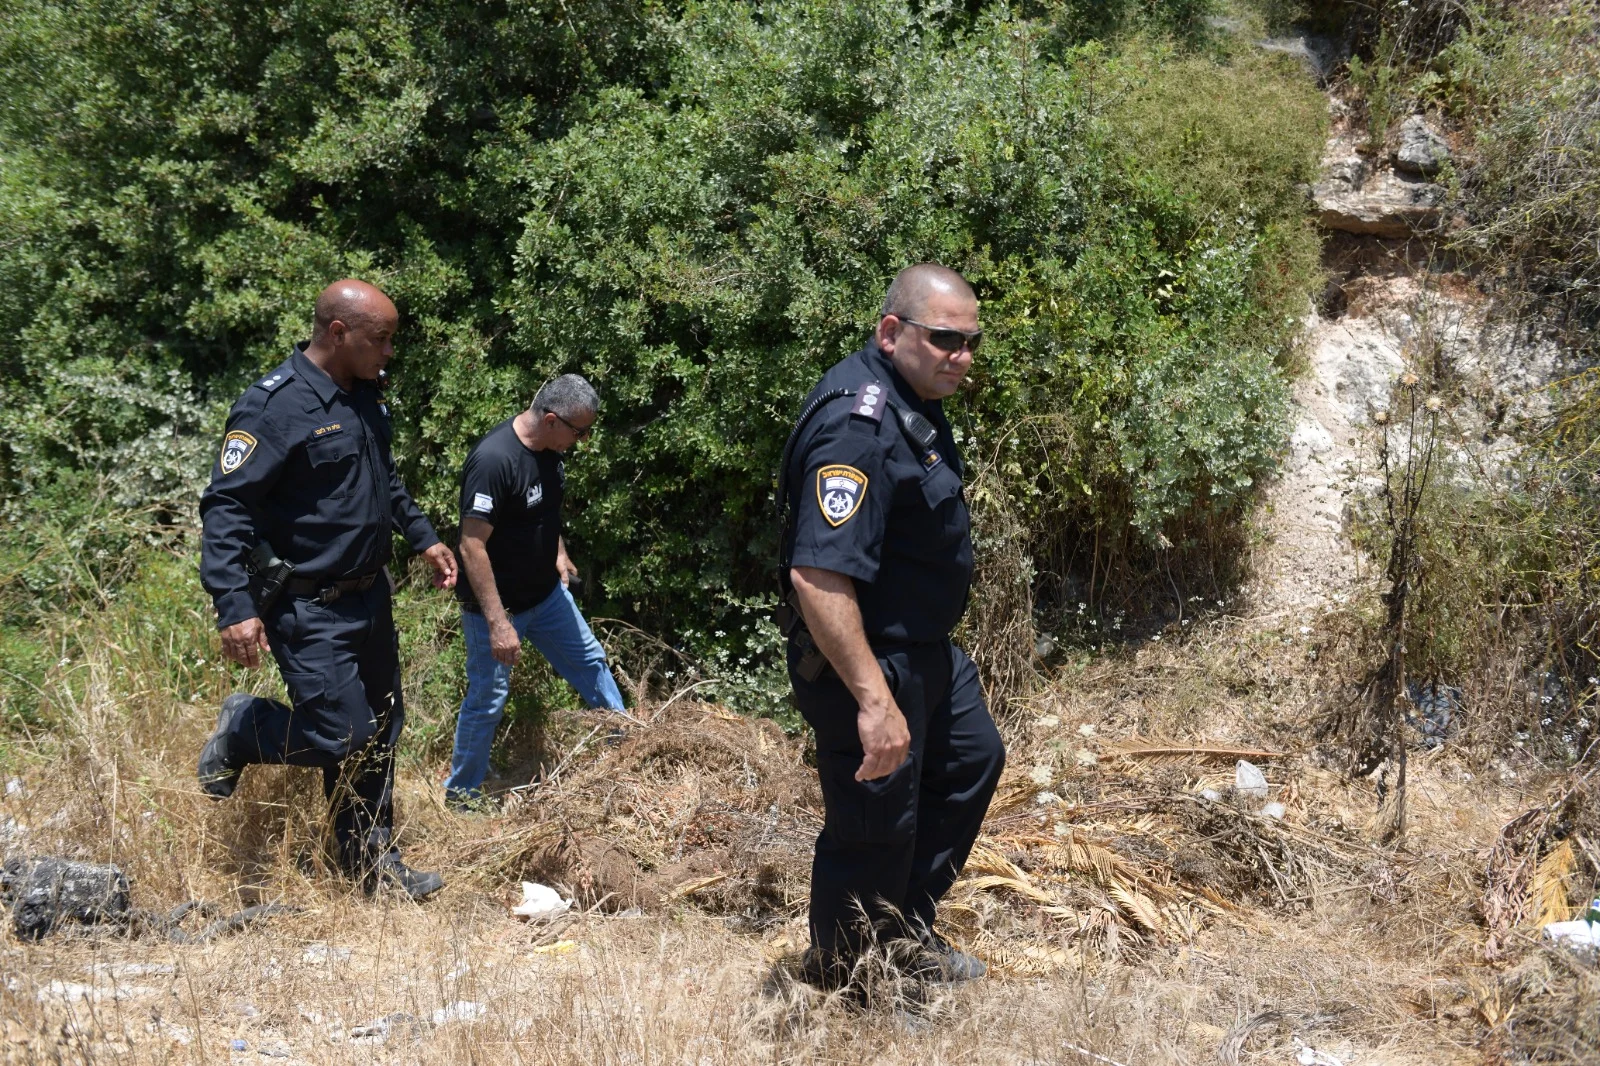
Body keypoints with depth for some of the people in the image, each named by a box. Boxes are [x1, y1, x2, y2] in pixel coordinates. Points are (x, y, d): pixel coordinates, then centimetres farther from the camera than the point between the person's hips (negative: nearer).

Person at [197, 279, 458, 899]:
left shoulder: (363, 396, 8)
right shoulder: (275, 407, -20)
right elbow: (226, 506, -22)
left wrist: (423, 538, 22)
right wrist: (235, 608, -28)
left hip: (370, 596, 9)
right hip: (308, 610, -9)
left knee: (380, 731, 13)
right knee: (341, 740, -10)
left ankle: (374, 864, 25)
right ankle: (243, 729, 17)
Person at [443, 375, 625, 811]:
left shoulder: (549, 450, -4)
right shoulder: (493, 460, -30)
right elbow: (472, 546, -29)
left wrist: (558, 553, 10)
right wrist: (497, 622, -29)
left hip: (546, 593, 8)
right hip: (497, 603, -8)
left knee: (590, 661, 18)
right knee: (489, 697, 4)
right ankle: (460, 793, 22)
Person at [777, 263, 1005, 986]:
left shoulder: (911, 401, 6)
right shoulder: (858, 426, -29)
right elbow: (816, 576, -36)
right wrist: (874, 701, -36)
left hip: (924, 649, 11)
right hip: (863, 662, -11)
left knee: (972, 759, 25)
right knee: (876, 831, 1)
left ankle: (909, 933, 39)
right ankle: (841, 989, 23)